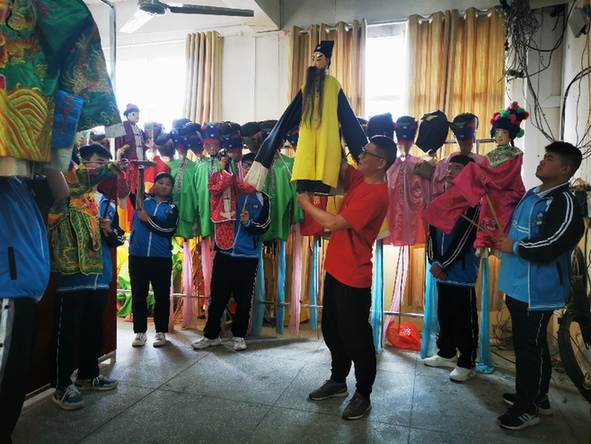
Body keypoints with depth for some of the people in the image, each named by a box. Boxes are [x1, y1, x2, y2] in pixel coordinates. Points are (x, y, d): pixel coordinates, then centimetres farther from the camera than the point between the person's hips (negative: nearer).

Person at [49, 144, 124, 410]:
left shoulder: (108, 203, 15)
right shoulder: (67, 194, -4)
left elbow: (117, 240, 21)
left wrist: (110, 231, -3)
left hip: (100, 276, 7)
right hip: (72, 276, -6)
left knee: (94, 330, 16)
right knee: (67, 331, 0)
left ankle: (88, 375, 32)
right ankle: (62, 386, 13)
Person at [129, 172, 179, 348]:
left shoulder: (172, 208, 6)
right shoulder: (142, 200, 9)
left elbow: (168, 230, -8)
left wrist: (148, 219, -9)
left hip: (162, 258, -1)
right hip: (137, 255, 1)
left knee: (162, 295, 5)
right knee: (138, 294, 7)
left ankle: (161, 331, 17)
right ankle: (140, 331, 18)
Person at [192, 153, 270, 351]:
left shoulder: (262, 198, 5)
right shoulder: (229, 189, 5)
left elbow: (264, 226, 0)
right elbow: (214, 189, -15)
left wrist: (249, 223, -18)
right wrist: (222, 170, -24)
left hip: (248, 256, 0)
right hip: (224, 253, 0)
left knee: (243, 298, 8)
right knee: (217, 295, 6)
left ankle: (239, 335, 23)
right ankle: (211, 334, 20)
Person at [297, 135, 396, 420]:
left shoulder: (375, 194, -22)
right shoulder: (359, 179, 5)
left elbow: (334, 223, -25)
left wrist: (306, 204, -12)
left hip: (353, 278, -9)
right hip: (336, 269, 9)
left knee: (355, 337, 5)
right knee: (332, 330, 20)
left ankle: (363, 395, 26)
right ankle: (338, 381, 39)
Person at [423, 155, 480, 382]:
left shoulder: (472, 203, -10)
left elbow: (463, 240, -16)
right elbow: (432, 233, 9)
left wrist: (442, 265, -14)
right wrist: (434, 262, -3)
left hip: (462, 273, -7)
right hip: (441, 272, 7)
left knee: (464, 320, 2)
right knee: (444, 315, 18)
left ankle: (467, 364, 16)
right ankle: (446, 353, 35)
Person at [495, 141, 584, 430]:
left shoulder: (565, 204, -16)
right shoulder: (531, 195, 13)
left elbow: (551, 247, -26)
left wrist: (514, 247, -14)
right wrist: (501, 237, 10)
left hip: (537, 290, -9)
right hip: (518, 285, 9)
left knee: (529, 347, 1)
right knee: (530, 344, 20)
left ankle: (527, 408, 17)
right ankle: (537, 397, 36)